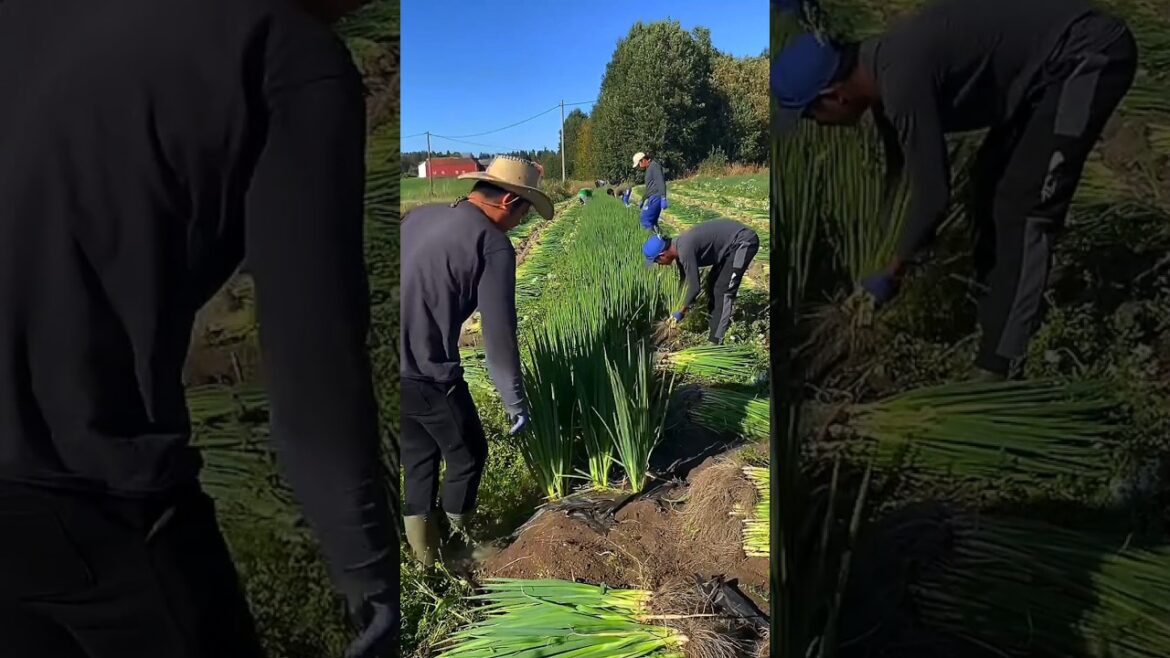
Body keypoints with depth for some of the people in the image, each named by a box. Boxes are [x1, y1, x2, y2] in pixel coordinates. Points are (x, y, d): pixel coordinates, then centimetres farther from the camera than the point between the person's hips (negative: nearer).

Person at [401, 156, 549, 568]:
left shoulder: (419, 216, 10)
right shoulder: (492, 244, -11)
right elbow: (498, 334, -13)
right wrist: (516, 401, -4)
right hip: (427, 372, -7)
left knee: (418, 455, 23)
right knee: (467, 454, 17)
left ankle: (424, 552, 32)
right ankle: (459, 541, 34)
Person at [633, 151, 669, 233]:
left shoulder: (654, 166, -8)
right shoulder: (649, 168, 24)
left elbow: (661, 182, -19)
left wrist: (663, 198, -26)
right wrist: (642, 200, 37)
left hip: (655, 198, -10)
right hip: (651, 198, 10)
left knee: (646, 222, -15)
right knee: (652, 222, 10)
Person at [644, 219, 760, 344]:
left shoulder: (685, 250, -26)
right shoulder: (678, 247, 4)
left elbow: (694, 287, -21)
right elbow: (684, 280, 19)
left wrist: (681, 312, -7)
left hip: (744, 241, -10)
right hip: (733, 242, 10)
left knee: (723, 289, -11)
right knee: (713, 281, 17)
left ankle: (716, 341, -9)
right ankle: (714, 325, 27)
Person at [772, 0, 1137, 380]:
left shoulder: (902, 82, -29)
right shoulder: (880, 71, 2)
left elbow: (933, 195, -23)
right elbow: (899, 171, 15)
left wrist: (894, 271, -8)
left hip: (1090, 55, -10)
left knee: (1022, 207, -14)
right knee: (992, 179, 17)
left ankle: (993, 370, -11)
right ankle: (993, 300, 31)